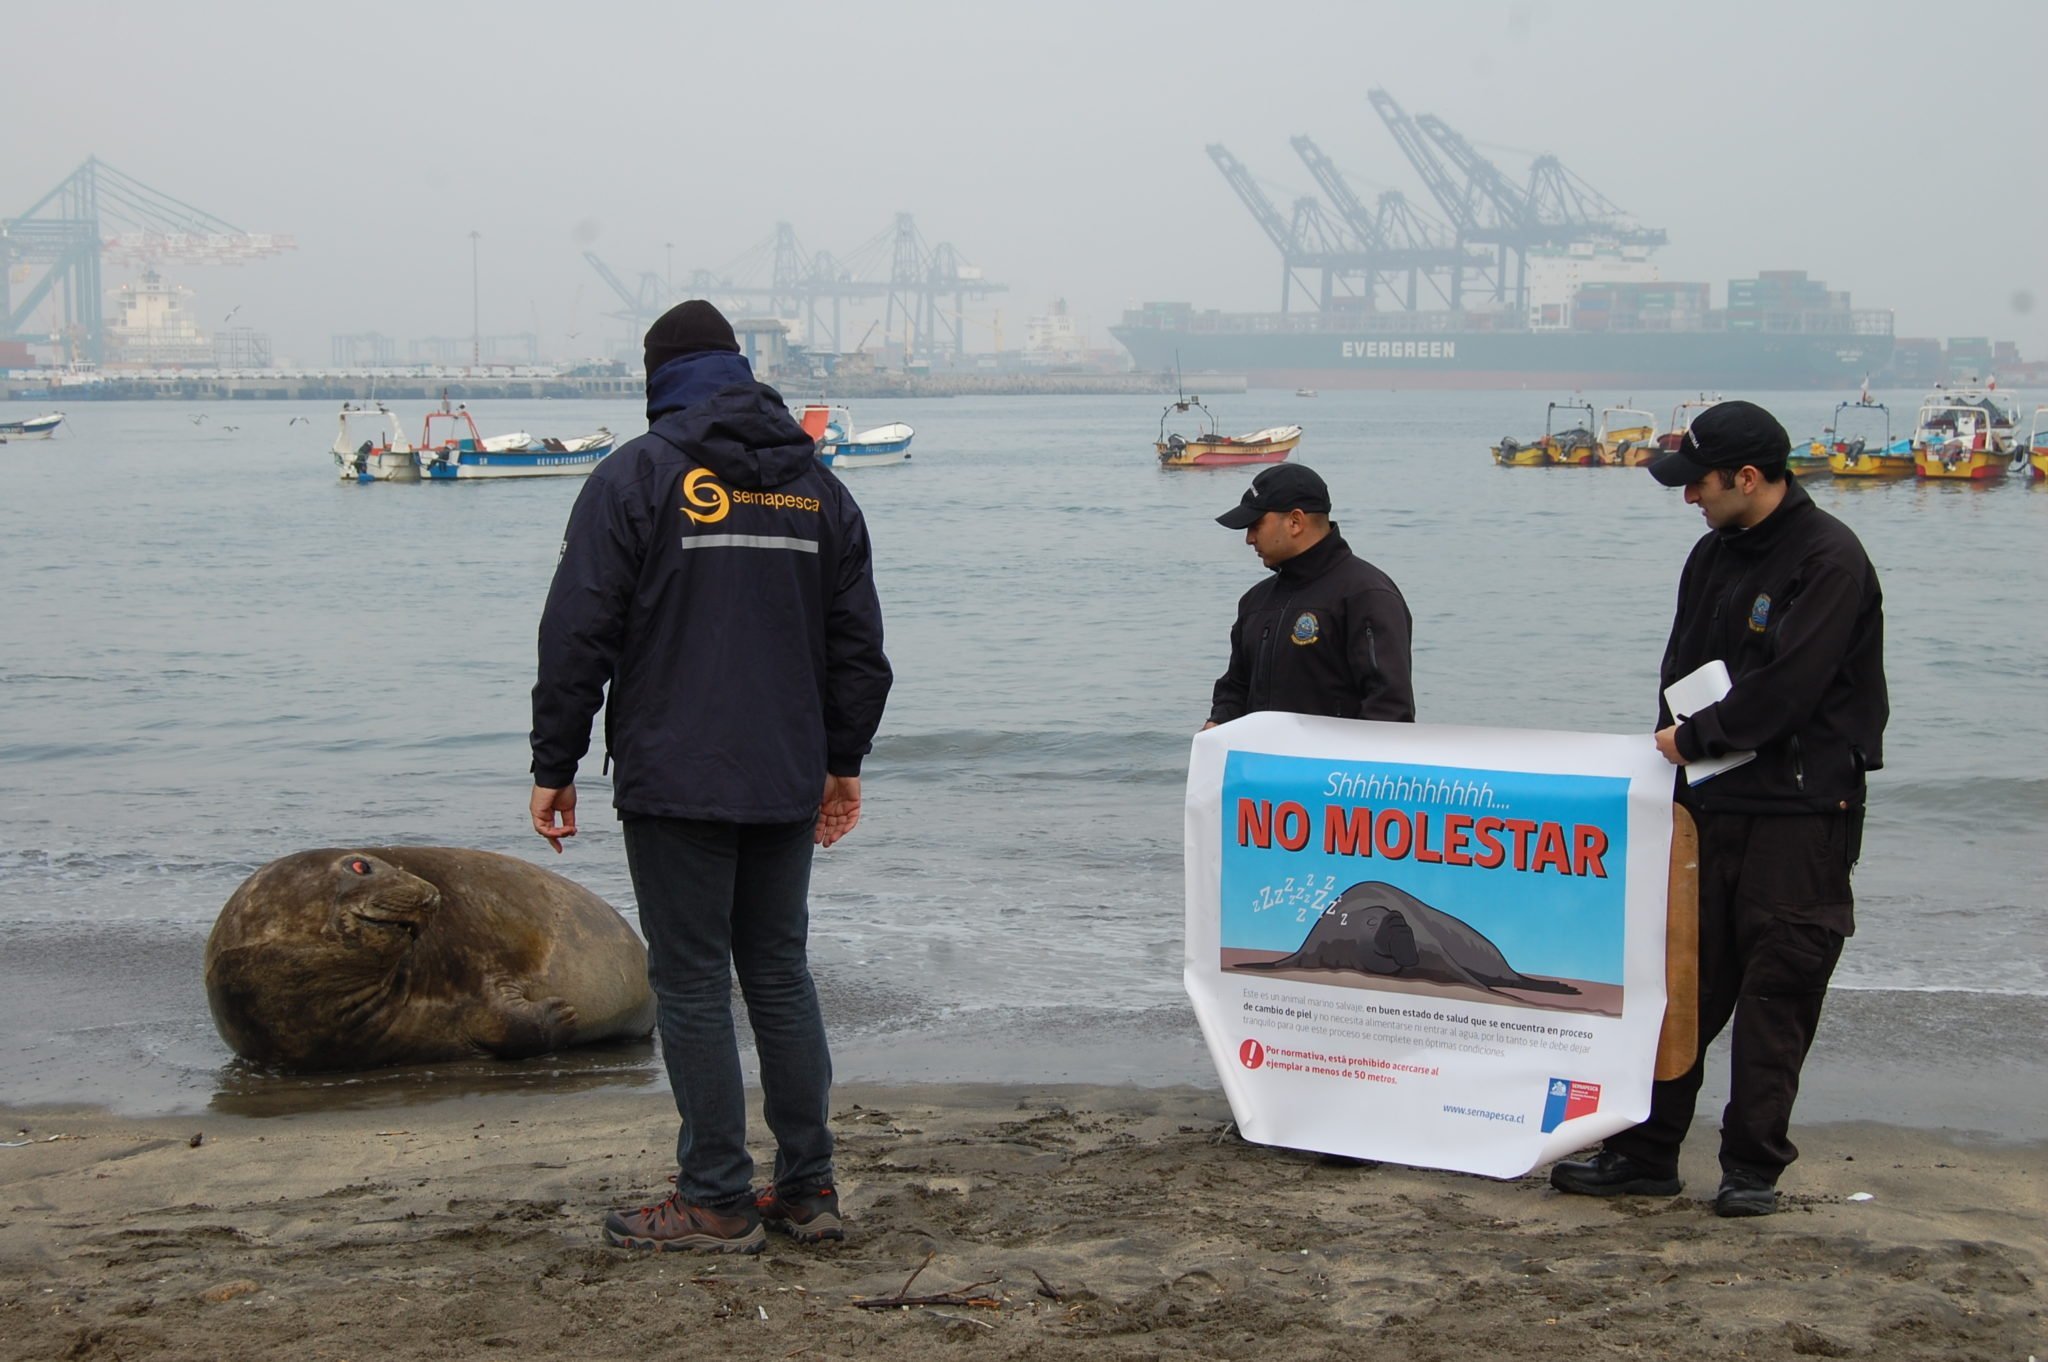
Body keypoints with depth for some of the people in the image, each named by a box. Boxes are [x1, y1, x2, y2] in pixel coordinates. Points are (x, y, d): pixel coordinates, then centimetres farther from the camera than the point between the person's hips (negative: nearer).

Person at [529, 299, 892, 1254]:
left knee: (693, 985, 0)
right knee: (780, 974, 13)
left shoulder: (637, 474, -4)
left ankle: (717, 1201, 3)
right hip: (787, 783, 5)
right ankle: (808, 1189, 15)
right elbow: (858, 645, 16)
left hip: (675, 784, -5)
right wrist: (843, 761, 25)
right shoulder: (816, 485, 13)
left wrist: (554, 766, -2)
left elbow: (578, 636, -8)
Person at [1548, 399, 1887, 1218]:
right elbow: (1683, 670, 17)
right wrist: (1675, 744, 0)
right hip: (1712, 804, 7)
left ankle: (1753, 1166, 8)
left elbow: (1788, 687, -20)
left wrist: (1696, 738, -10)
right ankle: (1644, 1153, 14)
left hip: (1801, 812, -7)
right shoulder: (1714, 556, 13)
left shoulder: (1830, 560, -12)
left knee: (1776, 990, -1)